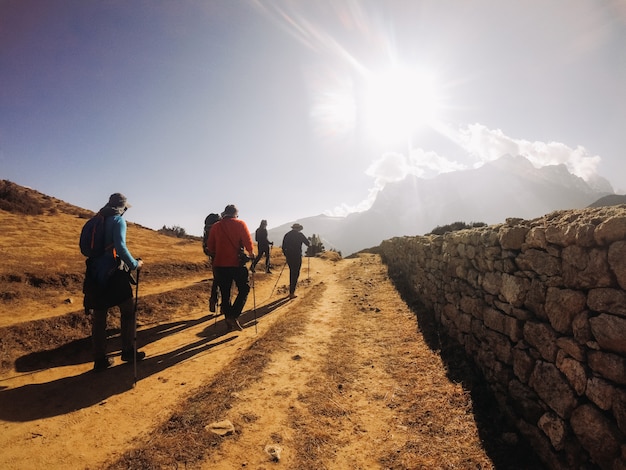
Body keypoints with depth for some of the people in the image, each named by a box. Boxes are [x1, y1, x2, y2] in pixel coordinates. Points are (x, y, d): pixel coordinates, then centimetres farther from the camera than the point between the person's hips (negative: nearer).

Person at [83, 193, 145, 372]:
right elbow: (120, 246, -19)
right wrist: (134, 264, -9)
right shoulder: (118, 220, -6)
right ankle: (128, 351, 12)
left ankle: (100, 359, 16)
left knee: (98, 317, 10)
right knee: (128, 311, 8)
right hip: (112, 272, -7)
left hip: (94, 273, 7)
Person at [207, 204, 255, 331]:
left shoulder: (216, 226, 8)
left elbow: (210, 247, 9)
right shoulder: (240, 224, -1)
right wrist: (251, 254, 8)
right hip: (236, 263, -3)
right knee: (244, 289, 9)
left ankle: (229, 321, 16)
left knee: (225, 293, 11)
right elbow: (248, 242, -8)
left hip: (219, 264, 4)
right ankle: (234, 316, -7)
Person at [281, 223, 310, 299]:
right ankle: (292, 293, -1)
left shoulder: (287, 235, 7)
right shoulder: (300, 234, -5)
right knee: (296, 273, 1)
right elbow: (308, 244, 2)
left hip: (289, 256, 5)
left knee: (292, 272, 20)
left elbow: (283, 247, 8)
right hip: (297, 256, -5)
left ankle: (291, 290, 27)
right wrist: (309, 243, 25)